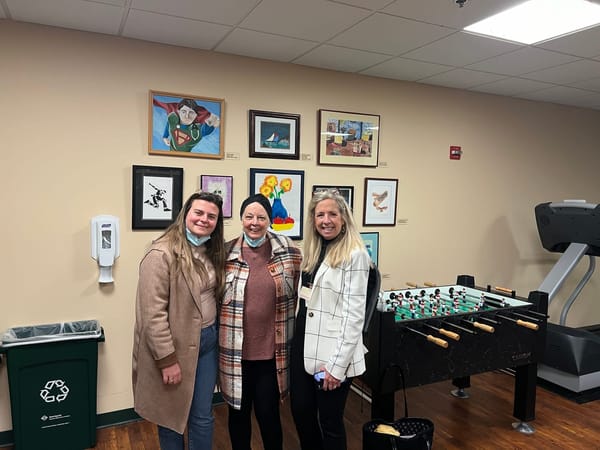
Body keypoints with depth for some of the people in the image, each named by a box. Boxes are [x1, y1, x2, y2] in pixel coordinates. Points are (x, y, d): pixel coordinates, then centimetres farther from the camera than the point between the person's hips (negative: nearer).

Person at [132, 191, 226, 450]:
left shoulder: (212, 252, 5)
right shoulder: (161, 254, -18)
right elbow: (153, 314, -20)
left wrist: (215, 333, 6)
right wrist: (167, 360, -19)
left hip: (208, 341, 6)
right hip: (175, 347, -6)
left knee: (203, 417, 15)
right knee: (172, 417, 15)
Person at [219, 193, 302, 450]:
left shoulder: (289, 251, -3)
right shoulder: (226, 253, -3)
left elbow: (300, 294, 7)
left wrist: (290, 331, 7)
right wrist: (220, 333, 6)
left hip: (272, 350, 0)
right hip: (236, 350, 1)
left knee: (268, 413, 9)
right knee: (238, 411, 16)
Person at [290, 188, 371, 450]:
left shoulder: (354, 255, -14)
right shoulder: (312, 251, 9)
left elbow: (354, 314, -16)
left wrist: (337, 364, -17)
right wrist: (296, 343, 14)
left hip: (332, 356, -7)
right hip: (303, 348, 7)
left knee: (330, 422, 10)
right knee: (300, 413, 16)